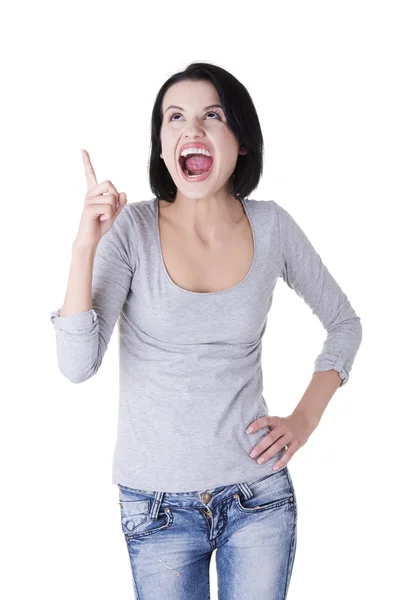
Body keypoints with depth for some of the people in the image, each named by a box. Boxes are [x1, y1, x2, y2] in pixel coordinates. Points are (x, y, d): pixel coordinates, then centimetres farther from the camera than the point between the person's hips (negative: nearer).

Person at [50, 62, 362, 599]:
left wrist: (306, 418, 0)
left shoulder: (271, 226, -4)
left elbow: (344, 322, 10)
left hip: (259, 494, 2)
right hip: (158, 505, -1)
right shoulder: (131, 228, -10)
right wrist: (85, 245, -25)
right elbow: (77, 365, -18)